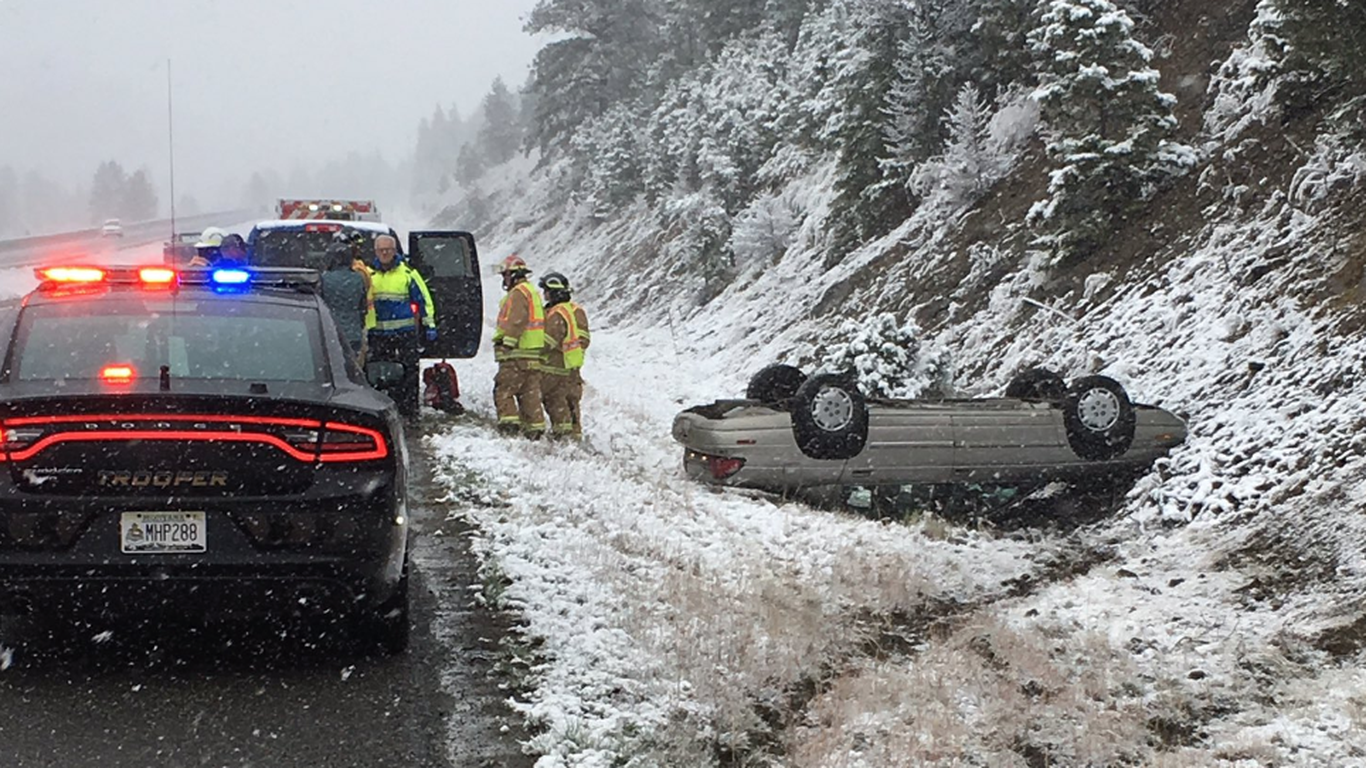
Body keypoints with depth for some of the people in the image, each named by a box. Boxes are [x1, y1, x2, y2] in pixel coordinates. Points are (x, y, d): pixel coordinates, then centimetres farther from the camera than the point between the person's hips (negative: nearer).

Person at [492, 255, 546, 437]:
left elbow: (516, 322, -19)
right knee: (530, 392, 10)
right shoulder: (532, 292, 23)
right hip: (533, 354, 10)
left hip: (518, 354, -10)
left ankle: (509, 421, -16)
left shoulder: (518, 293, -9)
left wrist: (506, 344, -20)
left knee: (503, 390, -7)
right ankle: (535, 426, 9)